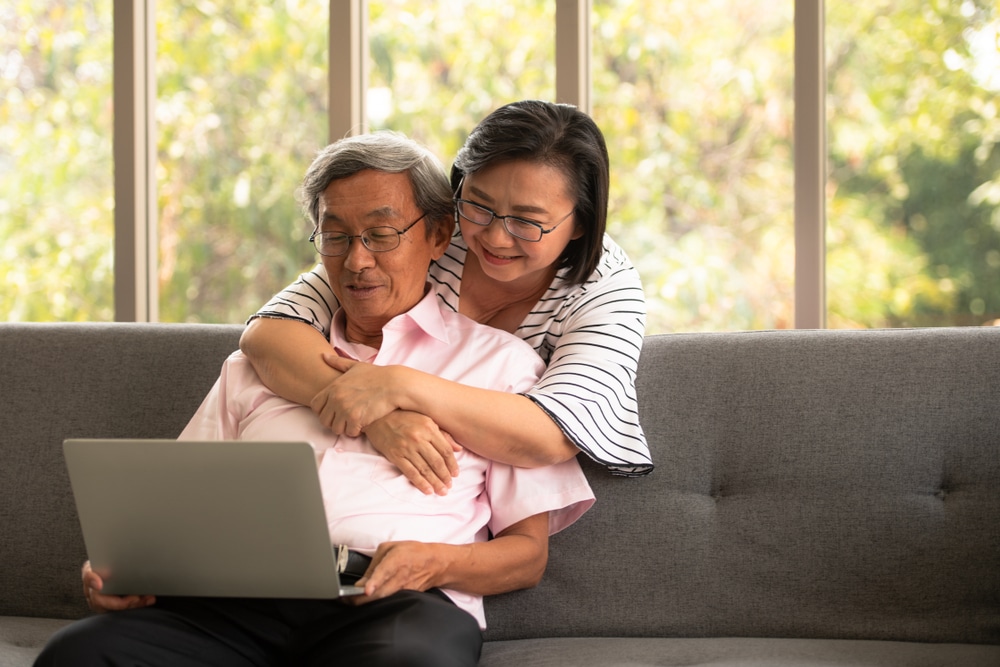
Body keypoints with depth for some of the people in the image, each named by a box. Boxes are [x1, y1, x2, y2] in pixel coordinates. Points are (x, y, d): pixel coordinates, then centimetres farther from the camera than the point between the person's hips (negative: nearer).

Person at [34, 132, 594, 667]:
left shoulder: (499, 360, 20)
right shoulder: (259, 361, 31)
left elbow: (528, 553, 13)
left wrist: (435, 563, -10)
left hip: (397, 605, -2)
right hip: (237, 603, 3)